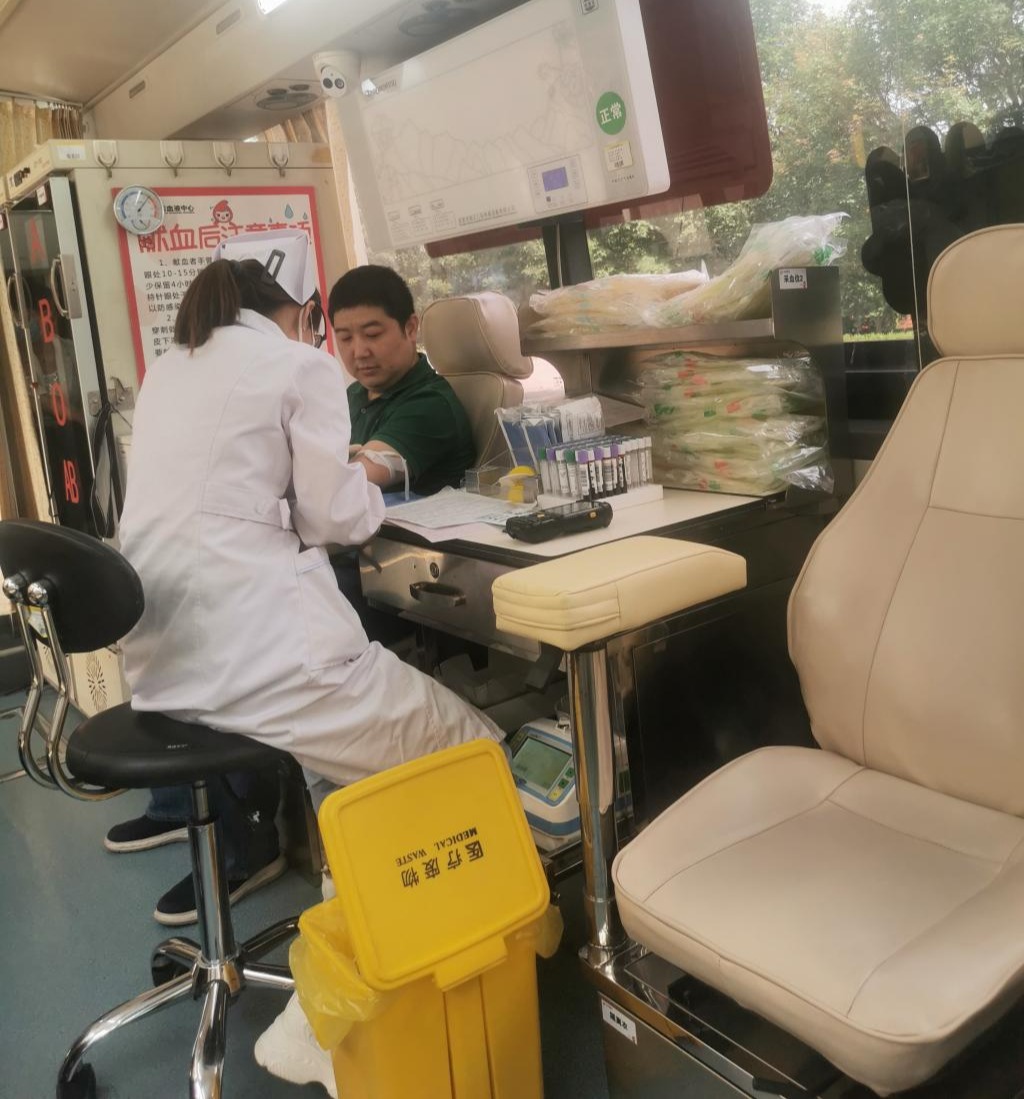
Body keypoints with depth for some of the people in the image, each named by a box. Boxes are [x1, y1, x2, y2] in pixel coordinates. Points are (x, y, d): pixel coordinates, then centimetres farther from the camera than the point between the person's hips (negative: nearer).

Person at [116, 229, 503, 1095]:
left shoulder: (166, 372, 22)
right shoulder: (301, 365, -1)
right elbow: (335, 518, -3)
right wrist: (371, 491, 20)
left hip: (165, 658, 9)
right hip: (256, 652, -9)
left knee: (391, 698, 27)